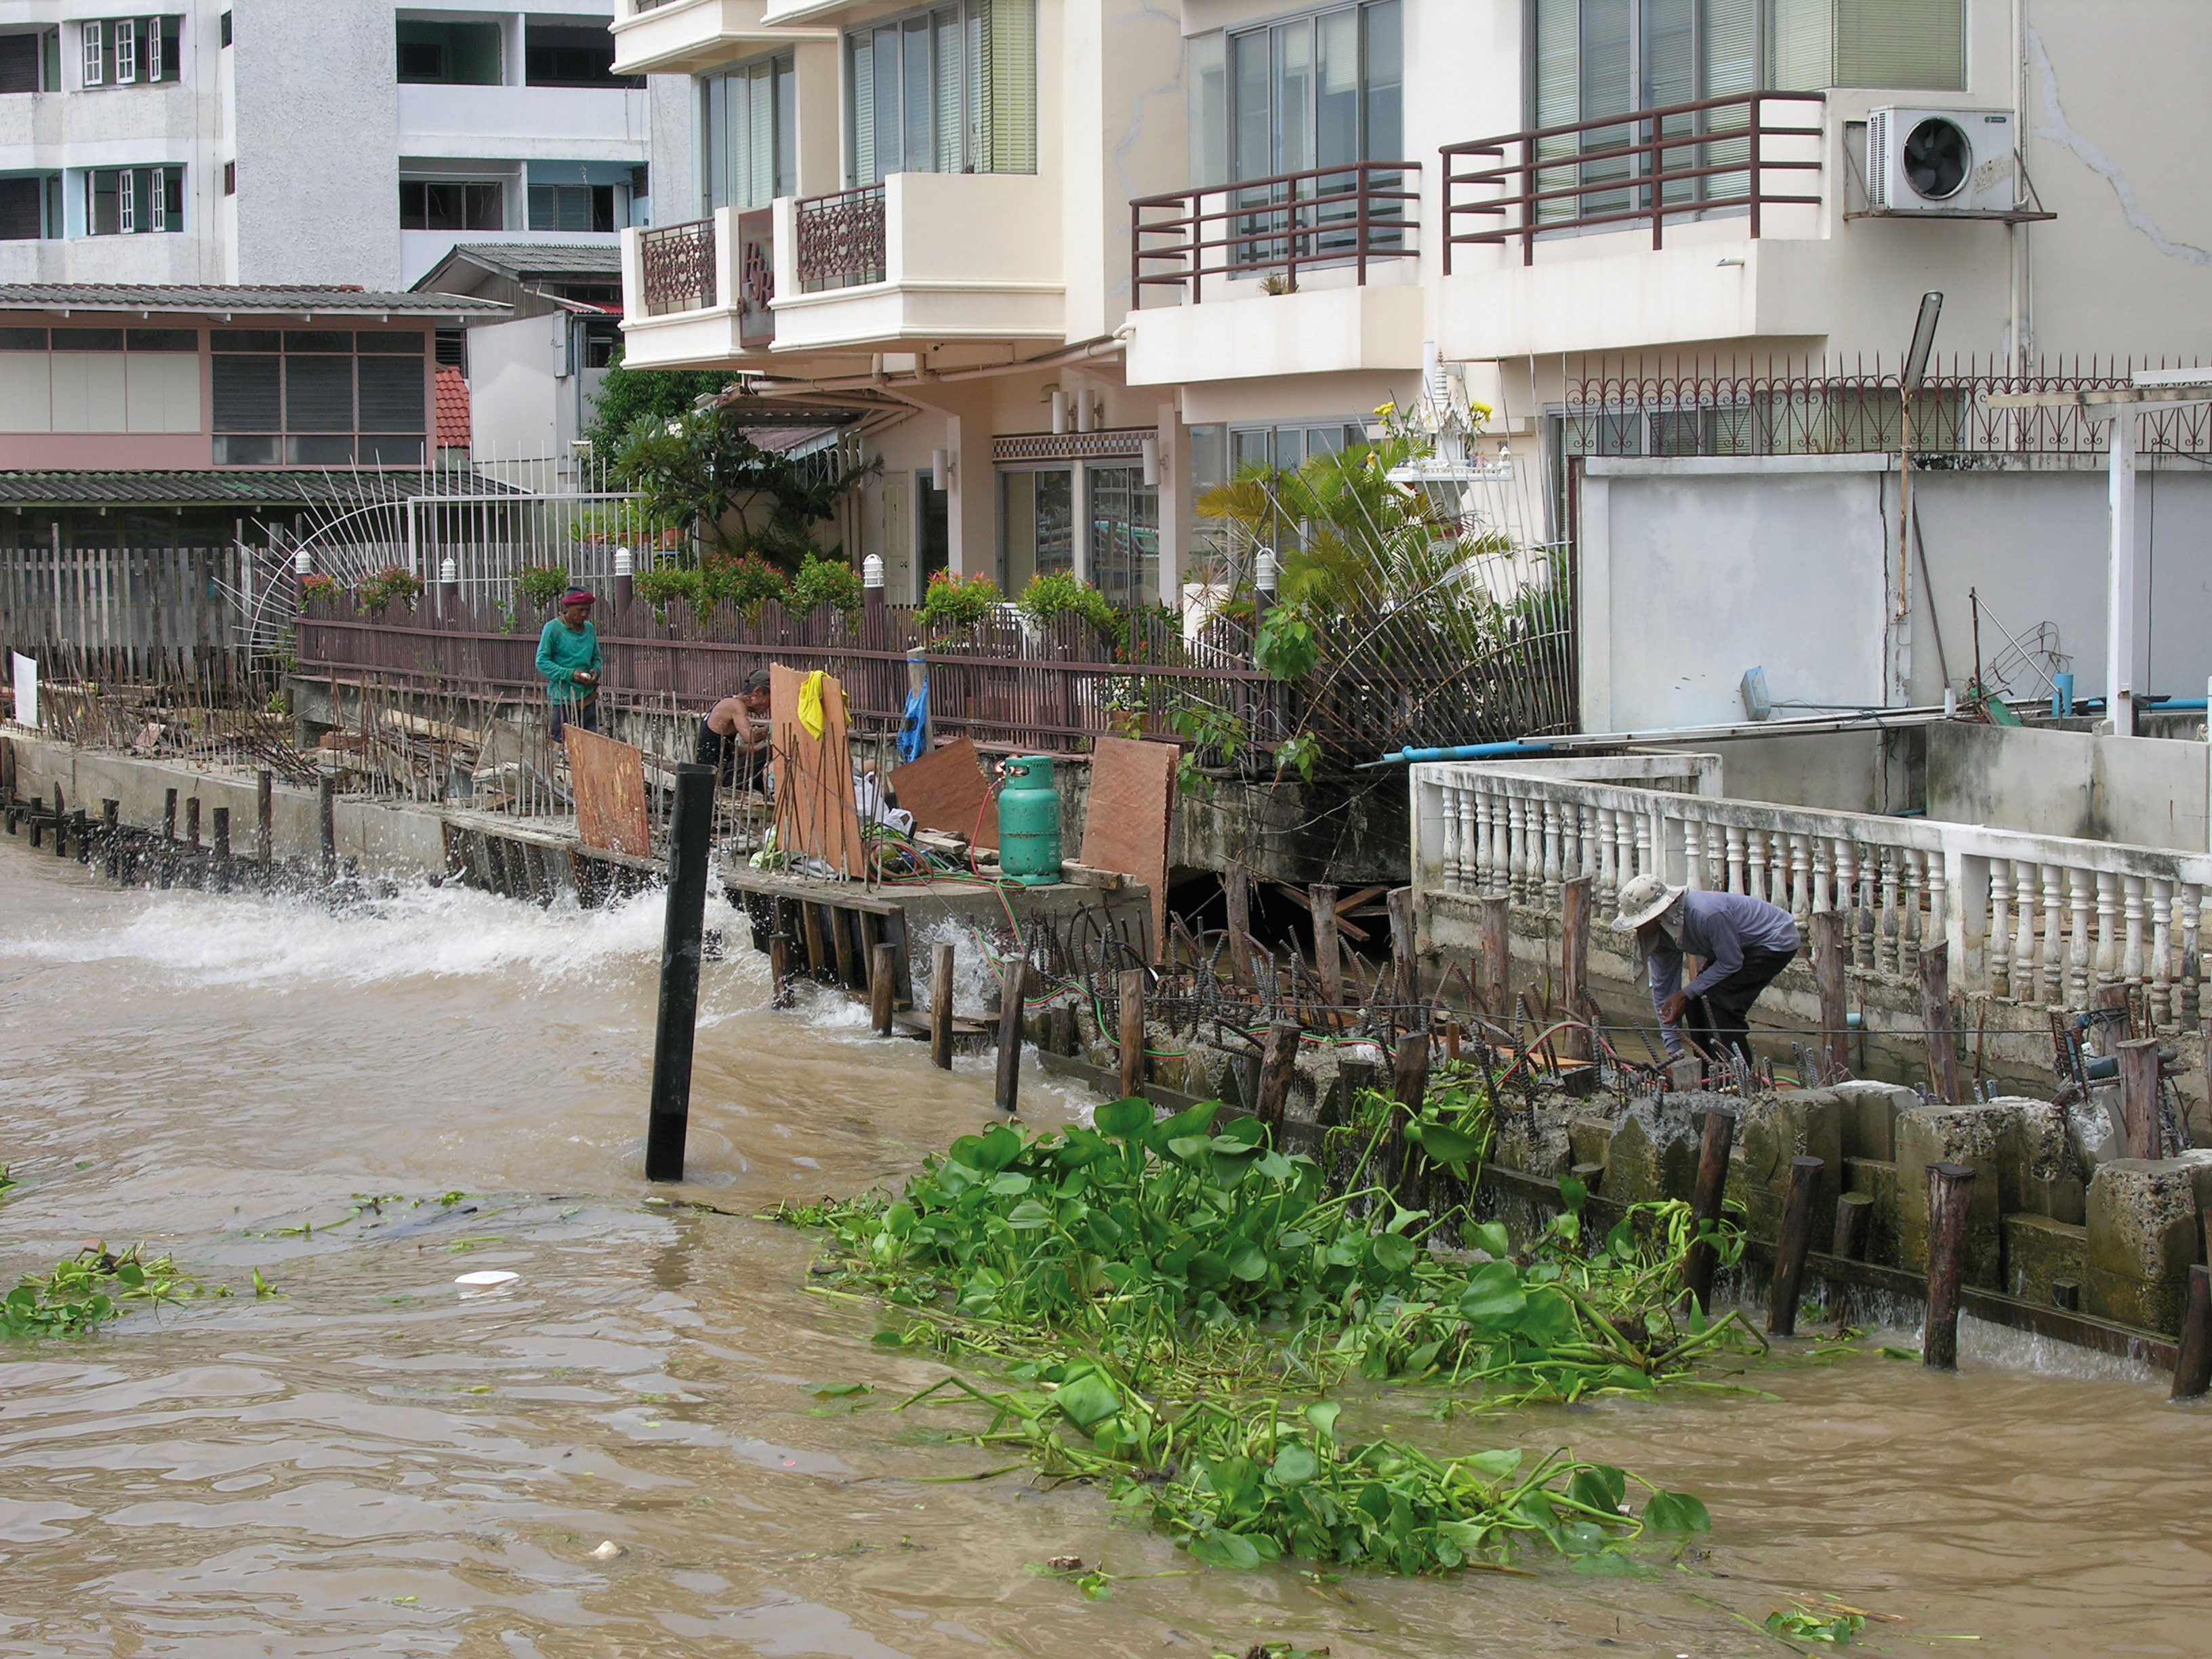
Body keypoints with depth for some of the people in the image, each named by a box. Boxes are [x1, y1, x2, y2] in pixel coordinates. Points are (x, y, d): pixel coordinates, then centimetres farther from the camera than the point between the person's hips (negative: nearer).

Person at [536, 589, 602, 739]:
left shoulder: (589, 629, 11)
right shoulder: (553, 628, -6)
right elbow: (542, 662, -8)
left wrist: (596, 671, -3)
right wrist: (569, 674, -18)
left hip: (588, 697, 5)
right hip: (562, 697, -5)